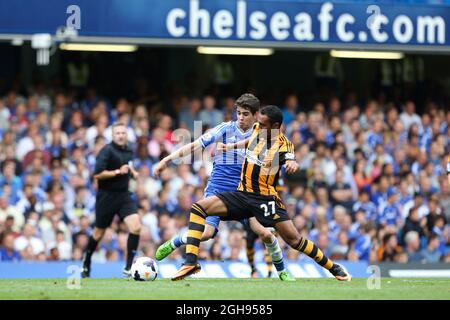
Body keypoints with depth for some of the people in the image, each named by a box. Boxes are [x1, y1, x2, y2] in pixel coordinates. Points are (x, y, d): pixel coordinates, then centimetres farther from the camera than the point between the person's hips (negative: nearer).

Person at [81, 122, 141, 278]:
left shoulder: (128, 151, 7)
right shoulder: (107, 151, -14)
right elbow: (97, 174, -20)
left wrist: (132, 171, 9)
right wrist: (118, 172, -23)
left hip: (124, 195, 5)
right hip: (107, 196, -5)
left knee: (135, 227, -16)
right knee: (99, 233, 11)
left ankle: (128, 268, -9)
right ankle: (86, 263, 37)